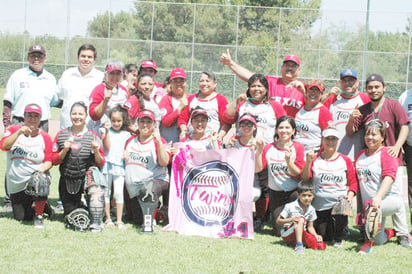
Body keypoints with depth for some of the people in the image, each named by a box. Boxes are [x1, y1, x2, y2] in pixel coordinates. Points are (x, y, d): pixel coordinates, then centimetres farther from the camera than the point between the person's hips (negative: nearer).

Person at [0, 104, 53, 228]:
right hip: (15, 184, 2)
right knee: (20, 217, -2)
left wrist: (41, 170, -22)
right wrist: (19, 132, -23)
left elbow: (49, 161, -1)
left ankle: (39, 215, -17)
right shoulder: (14, 130, 4)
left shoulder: (45, 137, 2)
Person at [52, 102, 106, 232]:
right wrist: (64, 150, -14)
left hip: (87, 177, -2)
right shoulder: (61, 135, 2)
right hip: (67, 181, 2)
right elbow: (55, 161, 3)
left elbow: (101, 164, -1)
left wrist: (96, 151, -20)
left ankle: (96, 223, -22)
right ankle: (80, 207, 35)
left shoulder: (93, 136, -1)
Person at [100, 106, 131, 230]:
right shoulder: (106, 132, 3)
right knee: (106, 192, 4)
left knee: (119, 193, -4)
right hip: (107, 164, -1)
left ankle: (119, 220, -2)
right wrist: (107, 132, -15)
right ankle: (108, 219, 13)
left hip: (120, 165, 1)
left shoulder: (126, 134, 10)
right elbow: (107, 147, -9)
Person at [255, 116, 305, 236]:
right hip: (275, 193, 2)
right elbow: (257, 169, -6)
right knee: (279, 232, 0)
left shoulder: (298, 148, -4)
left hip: (294, 193, -2)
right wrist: (259, 151, -17)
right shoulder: (269, 148, 3)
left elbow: (299, 175, -10)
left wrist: (289, 161, -27)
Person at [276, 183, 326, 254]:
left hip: (301, 234, 4)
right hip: (287, 234, -4)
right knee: (301, 219, -33)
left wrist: (316, 235, -9)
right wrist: (290, 220, -25)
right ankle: (299, 245, -40)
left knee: (321, 246, -20)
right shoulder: (290, 206, -10)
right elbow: (278, 221, -8)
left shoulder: (311, 209, 3)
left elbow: (310, 226, 9)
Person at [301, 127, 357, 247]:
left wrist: (350, 195, -10)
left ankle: (338, 237, -5)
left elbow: (353, 182, 7)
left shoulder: (345, 160, 6)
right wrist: (308, 162, -19)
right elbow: (305, 178, -5)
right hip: (320, 205, 0)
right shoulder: (315, 159, 5)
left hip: (339, 202, 0)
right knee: (323, 236, -6)